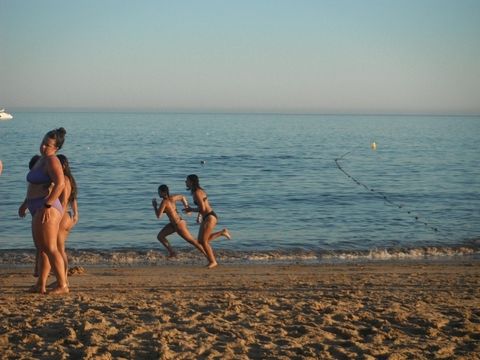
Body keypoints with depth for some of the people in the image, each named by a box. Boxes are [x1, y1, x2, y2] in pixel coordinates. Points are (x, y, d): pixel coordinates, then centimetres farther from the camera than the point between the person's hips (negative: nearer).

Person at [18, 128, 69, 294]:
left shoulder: (51, 160, -13)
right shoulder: (41, 160, 18)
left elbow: (60, 184, -27)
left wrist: (47, 205, -29)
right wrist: (25, 203, 29)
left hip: (48, 209, -11)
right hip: (39, 209, 11)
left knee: (49, 248, -11)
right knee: (41, 249, 12)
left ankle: (62, 285, -9)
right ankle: (40, 285, 17)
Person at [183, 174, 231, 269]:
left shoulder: (197, 193, -18)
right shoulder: (197, 191, 12)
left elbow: (202, 209, -22)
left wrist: (191, 210, -9)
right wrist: (199, 215, 18)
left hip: (210, 217, -10)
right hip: (206, 217, 10)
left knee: (203, 241, -8)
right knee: (200, 241, 9)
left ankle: (213, 261, 2)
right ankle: (222, 232, 17)